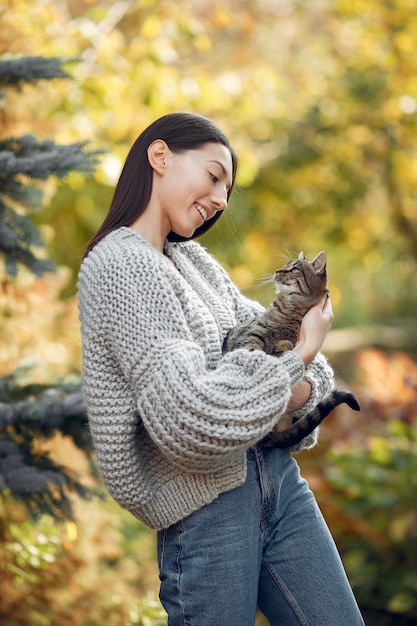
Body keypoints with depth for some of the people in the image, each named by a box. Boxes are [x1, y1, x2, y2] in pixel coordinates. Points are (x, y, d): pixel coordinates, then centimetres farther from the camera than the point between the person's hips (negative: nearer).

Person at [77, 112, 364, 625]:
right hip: (207, 504, -8)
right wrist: (298, 359, -12)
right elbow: (189, 419, -24)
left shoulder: (195, 259, 13)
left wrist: (303, 388, -11)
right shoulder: (117, 264, -14)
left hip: (276, 477, 8)